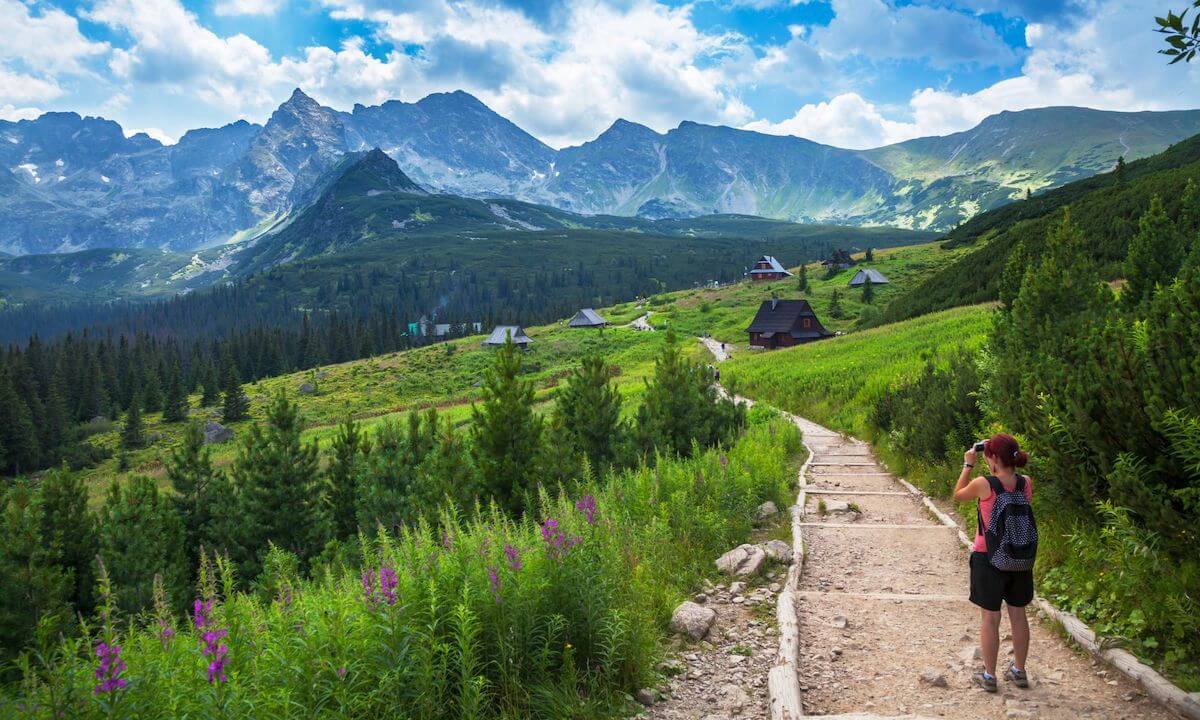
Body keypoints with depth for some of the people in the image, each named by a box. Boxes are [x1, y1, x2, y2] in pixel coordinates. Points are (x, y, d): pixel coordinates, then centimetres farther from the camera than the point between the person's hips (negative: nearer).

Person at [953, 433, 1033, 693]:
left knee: (990, 617, 6)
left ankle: (989, 676, 16)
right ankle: (1018, 671, 30)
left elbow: (958, 495, 0)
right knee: (1018, 614, 16)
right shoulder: (1027, 483, -6)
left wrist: (968, 465, 5)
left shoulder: (983, 484, -19)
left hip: (988, 558, -4)